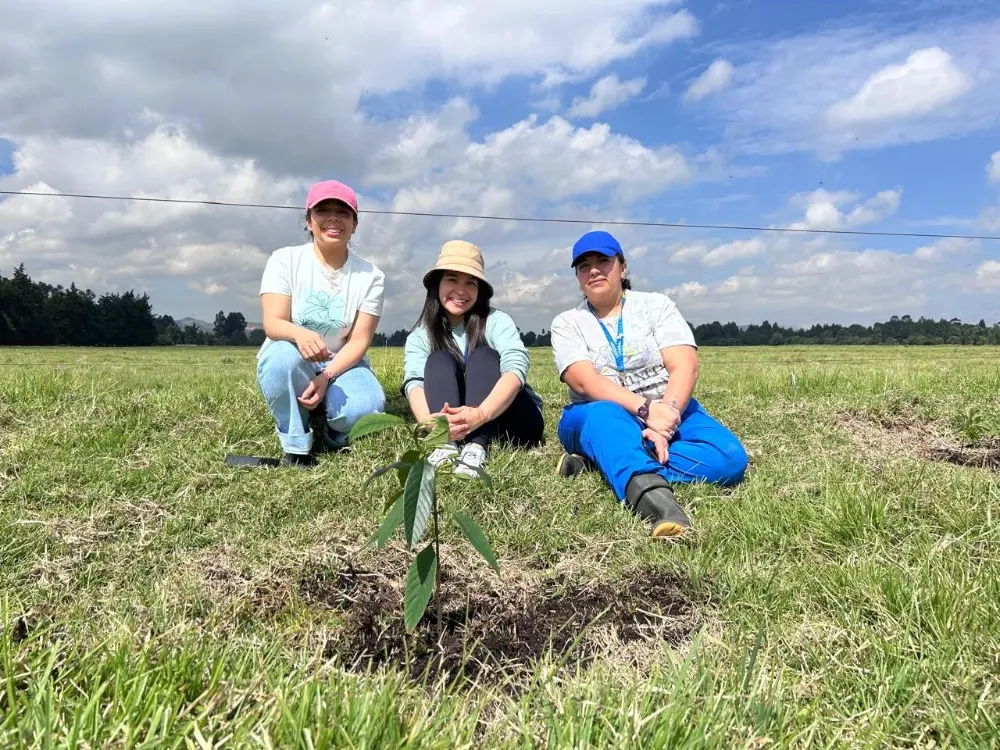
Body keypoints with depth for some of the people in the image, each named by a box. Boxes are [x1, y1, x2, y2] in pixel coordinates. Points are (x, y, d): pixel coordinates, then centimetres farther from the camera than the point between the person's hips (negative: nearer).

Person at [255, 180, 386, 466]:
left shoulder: (370, 275, -6)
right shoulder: (285, 260, -7)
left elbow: (359, 340, -10)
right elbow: (272, 323, -18)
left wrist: (326, 377, -27)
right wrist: (300, 334, -42)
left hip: (341, 366, 1)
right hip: (290, 365, 0)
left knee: (366, 406, -33)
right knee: (283, 353, -37)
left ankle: (333, 436, 6)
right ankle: (296, 447, -15)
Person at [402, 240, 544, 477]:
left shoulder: (496, 321, -8)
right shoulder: (420, 335, -1)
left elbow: (515, 369, -26)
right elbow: (415, 381, -20)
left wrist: (480, 415, -46)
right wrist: (429, 422, -44)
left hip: (511, 421, -1)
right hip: (452, 423, 2)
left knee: (482, 356, -24)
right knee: (439, 361, -20)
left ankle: (476, 449, -47)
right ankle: (446, 445, -45)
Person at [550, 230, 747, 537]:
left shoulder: (656, 304, 7)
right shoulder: (567, 323, 5)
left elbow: (685, 367, -7)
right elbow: (585, 381, -14)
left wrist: (667, 416, -27)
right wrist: (645, 409, -30)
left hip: (667, 410, 2)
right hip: (601, 418, -2)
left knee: (730, 456, -27)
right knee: (604, 415, -39)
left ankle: (600, 463, -36)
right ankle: (652, 494, -66)